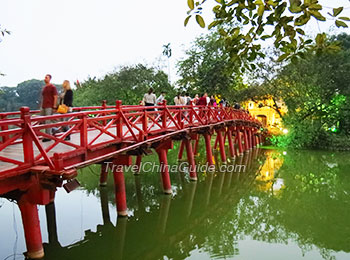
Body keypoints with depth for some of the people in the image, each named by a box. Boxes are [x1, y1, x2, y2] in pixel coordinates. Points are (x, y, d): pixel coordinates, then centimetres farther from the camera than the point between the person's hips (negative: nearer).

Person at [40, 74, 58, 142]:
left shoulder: (53, 87, -5)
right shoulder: (44, 87, 17)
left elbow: (55, 97, -9)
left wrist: (54, 106, -15)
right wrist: (41, 106, 19)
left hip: (49, 107, -8)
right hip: (43, 107, 8)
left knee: (48, 121, -6)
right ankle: (52, 129, 24)